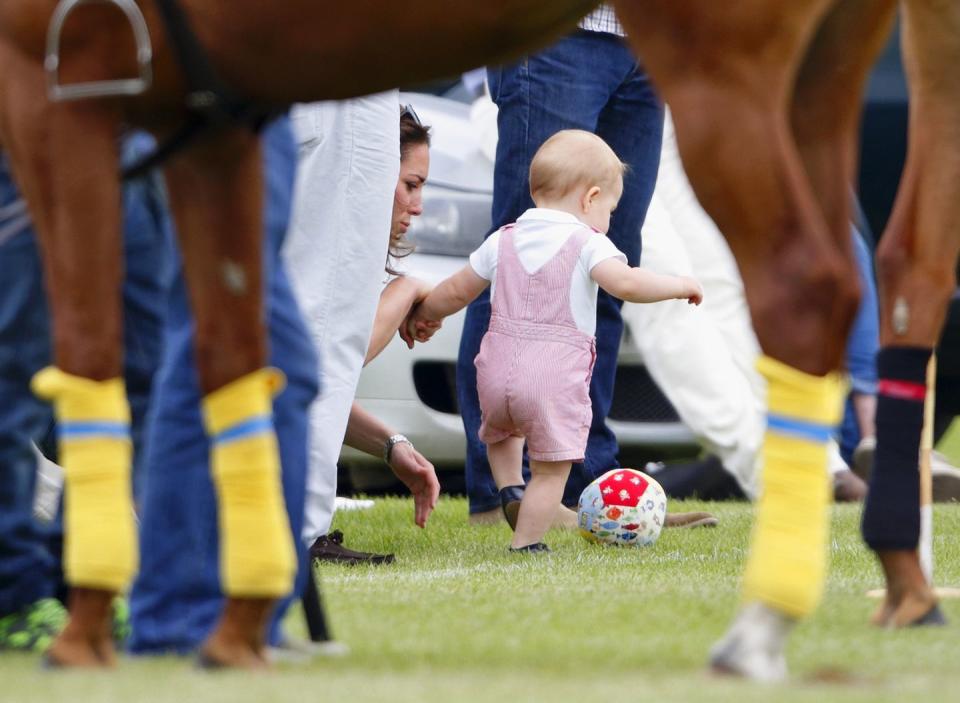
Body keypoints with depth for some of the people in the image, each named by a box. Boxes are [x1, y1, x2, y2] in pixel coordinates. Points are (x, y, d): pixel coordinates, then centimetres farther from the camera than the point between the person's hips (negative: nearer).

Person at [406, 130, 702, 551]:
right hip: (556, 380, -5)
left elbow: (455, 292, 21)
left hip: (498, 371, 5)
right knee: (551, 468, 3)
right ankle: (525, 544, 1)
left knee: (500, 432, 34)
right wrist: (680, 285, -6)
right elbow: (627, 284, -20)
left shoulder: (503, 241, 13)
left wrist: (423, 315, 39)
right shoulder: (588, 245, -4)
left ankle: (509, 488, 14)